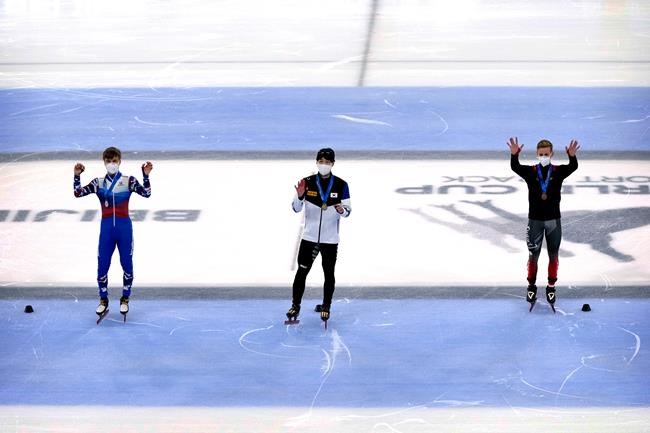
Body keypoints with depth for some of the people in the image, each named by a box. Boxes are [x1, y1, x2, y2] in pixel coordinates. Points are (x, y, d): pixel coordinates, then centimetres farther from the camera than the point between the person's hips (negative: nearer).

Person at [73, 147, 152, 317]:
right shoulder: (98, 183, 5)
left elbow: (146, 193, -12)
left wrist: (146, 176, -24)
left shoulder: (128, 181, 0)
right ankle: (103, 300, 21)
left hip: (124, 227, -1)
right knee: (102, 266, 3)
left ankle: (125, 300, 21)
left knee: (127, 264, 5)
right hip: (106, 228, 1)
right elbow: (78, 193, -3)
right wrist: (77, 176, -16)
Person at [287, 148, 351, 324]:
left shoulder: (341, 185, -5)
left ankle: (326, 307, 24)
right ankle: (295, 306, 13)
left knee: (329, 274, 9)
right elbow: (296, 208, -2)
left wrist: (342, 210, -27)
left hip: (330, 239, 0)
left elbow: (348, 210, -4)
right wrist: (299, 196, -21)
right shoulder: (308, 182, -3)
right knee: (302, 271, 1)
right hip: (309, 236, 0)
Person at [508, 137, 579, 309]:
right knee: (533, 256, 6)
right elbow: (515, 167, -23)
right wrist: (514, 154, -44)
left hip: (553, 220, 1)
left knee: (553, 256, 10)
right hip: (535, 220, -1)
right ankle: (531, 287, 22)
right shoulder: (530, 172, -5)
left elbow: (573, 167, -23)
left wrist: (572, 156, -45)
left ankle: (551, 287, 23)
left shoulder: (558, 172, -4)